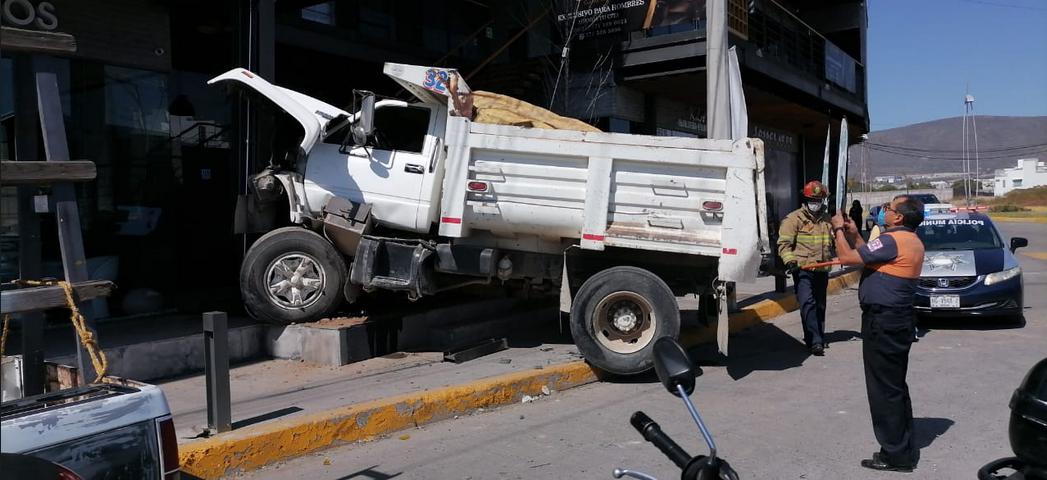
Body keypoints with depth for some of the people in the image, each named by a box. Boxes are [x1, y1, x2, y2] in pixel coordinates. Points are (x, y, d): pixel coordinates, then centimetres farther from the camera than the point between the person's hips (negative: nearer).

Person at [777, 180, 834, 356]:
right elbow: (784, 243, -9)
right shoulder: (794, 218, -4)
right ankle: (815, 341, -16)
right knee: (807, 303, -17)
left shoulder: (827, 219, 15)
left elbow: (832, 241, 31)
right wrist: (790, 261, -22)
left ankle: (819, 338, 29)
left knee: (820, 305, 15)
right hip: (803, 269, -6)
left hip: (822, 270, 6)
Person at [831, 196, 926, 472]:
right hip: (898, 318, 10)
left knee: (884, 389, -2)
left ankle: (896, 455, 5)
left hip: (883, 320, -10)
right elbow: (871, 257, 21)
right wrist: (853, 234, 17)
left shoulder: (893, 240, -19)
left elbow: (847, 257, -18)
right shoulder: (912, 241, 13)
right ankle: (904, 449, 26)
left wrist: (839, 230, -4)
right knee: (896, 386, 17)